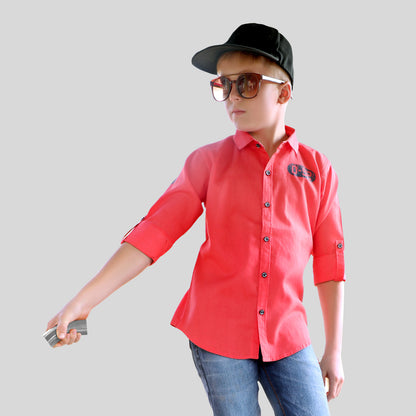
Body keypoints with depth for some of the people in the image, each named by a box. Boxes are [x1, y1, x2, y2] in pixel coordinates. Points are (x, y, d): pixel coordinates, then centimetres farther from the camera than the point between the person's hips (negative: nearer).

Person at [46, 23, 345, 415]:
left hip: (287, 338, 1)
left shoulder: (316, 168, 1)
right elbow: (153, 233, -6)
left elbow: (329, 264, 5)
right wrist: (81, 301, -14)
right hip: (218, 337, -1)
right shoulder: (208, 161, -1)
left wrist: (333, 351, 8)